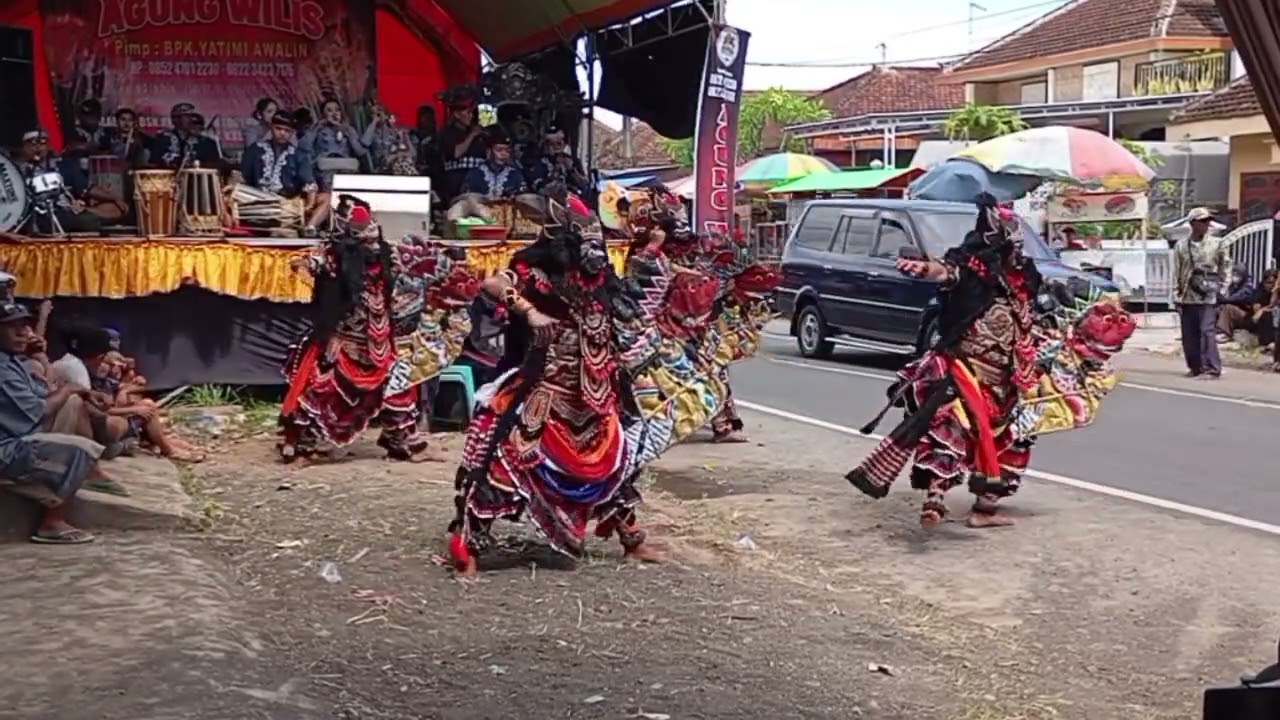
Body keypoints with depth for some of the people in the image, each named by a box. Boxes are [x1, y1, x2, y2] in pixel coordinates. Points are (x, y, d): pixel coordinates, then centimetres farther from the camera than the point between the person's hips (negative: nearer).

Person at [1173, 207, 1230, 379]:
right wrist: (1176, 296, 2)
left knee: (1207, 332, -12)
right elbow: (1176, 272, 7)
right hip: (1187, 296, 3)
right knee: (1189, 334, 7)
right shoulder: (1181, 246, 6)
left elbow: (1225, 266, 8)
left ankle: (1212, 368, -11)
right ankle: (1195, 367, 19)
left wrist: (1221, 288, 1)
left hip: (1208, 296, -3)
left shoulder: (1217, 243, 2)